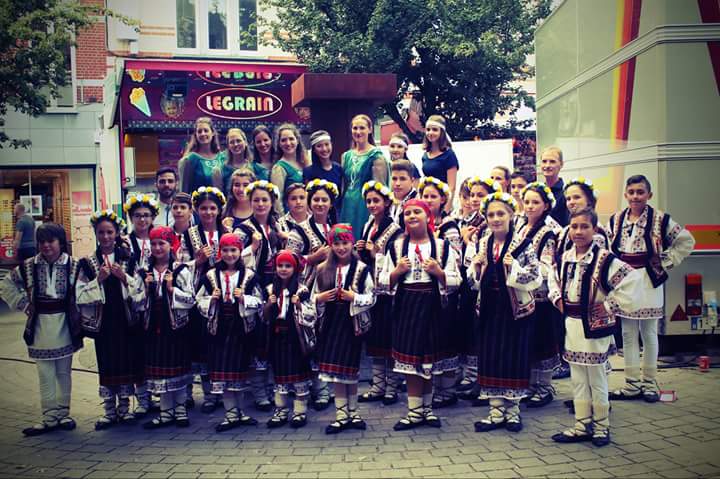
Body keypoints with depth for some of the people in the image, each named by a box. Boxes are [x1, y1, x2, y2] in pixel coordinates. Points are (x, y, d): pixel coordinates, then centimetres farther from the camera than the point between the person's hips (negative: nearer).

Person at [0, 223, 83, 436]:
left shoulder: (74, 265, -6)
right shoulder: (29, 266, 0)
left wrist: (80, 317, -8)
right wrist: (23, 304, 3)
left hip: (65, 324, -1)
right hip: (40, 325, 1)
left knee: (64, 372, 10)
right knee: (45, 374, 5)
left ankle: (63, 414, 21)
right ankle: (50, 417, 12)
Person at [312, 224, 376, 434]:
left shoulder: (362, 269, -3)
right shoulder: (323, 269, 6)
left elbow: (371, 298, -4)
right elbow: (313, 297, 11)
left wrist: (353, 297, -18)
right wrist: (321, 297, -9)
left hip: (352, 321, -3)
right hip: (330, 322, 3)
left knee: (350, 370, 4)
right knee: (335, 369, 5)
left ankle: (352, 413, 19)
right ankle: (342, 415, 13)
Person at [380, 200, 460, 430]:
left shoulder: (443, 246, 4)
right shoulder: (396, 246, 8)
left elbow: (455, 283, 3)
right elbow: (384, 283, 9)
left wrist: (438, 272, -13)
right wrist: (397, 271, -8)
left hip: (431, 305, 0)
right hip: (406, 305, 1)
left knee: (428, 357, 7)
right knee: (410, 357, 0)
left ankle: (426, 408, 23)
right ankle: (415, 411, 10)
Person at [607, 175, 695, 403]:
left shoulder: (660, 219, -5)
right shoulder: (616, 220, 5)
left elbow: (686, 241, 0)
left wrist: (665, 262, -4)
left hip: (648, 281, -3)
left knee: (649, 333, 6)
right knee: (628, 334, 8)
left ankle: (649, 382, 18)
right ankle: (632, 383, 17)